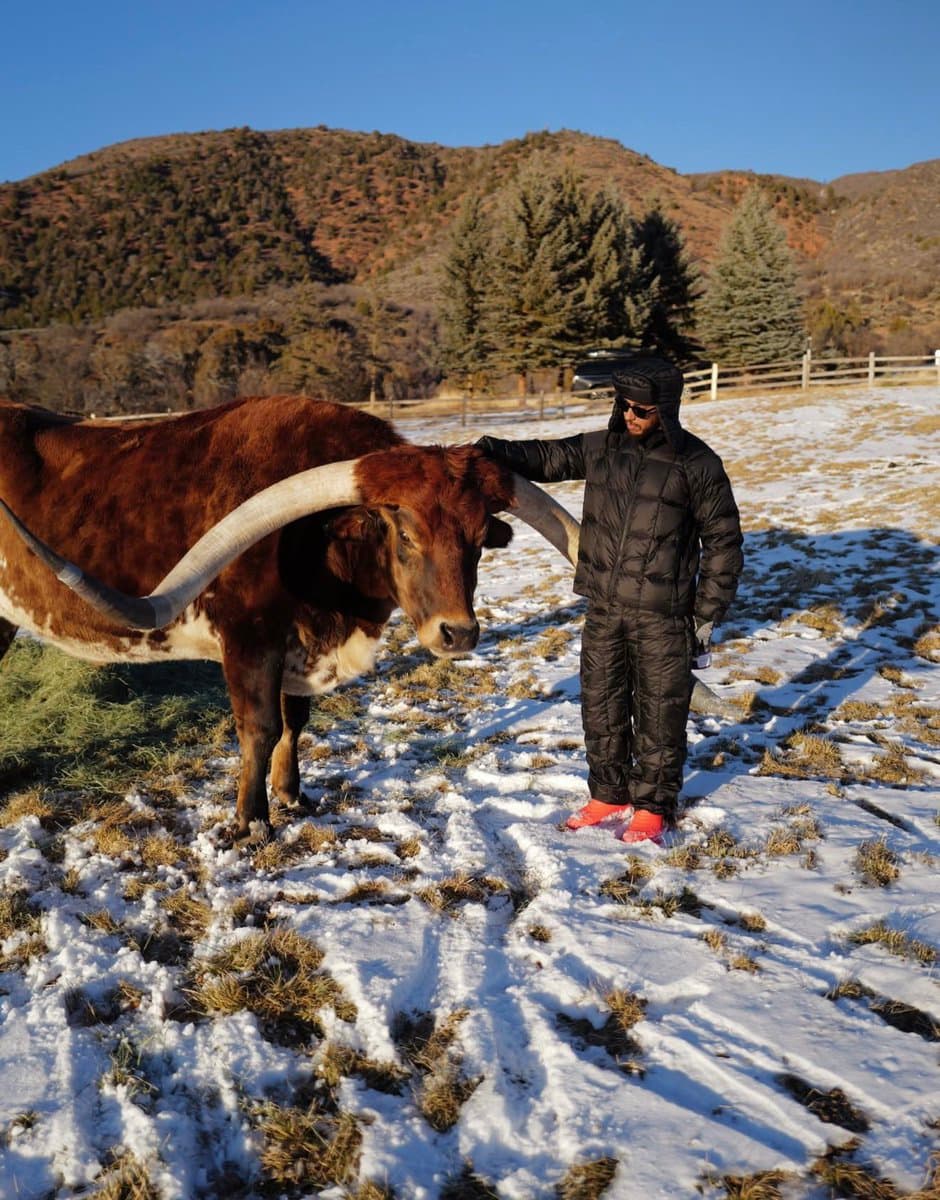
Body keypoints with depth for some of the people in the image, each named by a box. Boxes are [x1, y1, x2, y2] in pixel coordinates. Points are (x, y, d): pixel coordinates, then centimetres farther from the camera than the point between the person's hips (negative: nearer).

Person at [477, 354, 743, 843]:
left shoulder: (696, 464, -8)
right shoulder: (599, 448, 3)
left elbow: (723, 541, -3)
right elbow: (545, 457, 9)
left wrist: (708, 614, -5)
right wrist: (491, 451, -11)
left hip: (663, 616, -4)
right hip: (603, 608, 5)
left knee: (659, 711, 5)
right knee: (600, 705, 13)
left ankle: (653, 806, 24)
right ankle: (608, 795, 32)